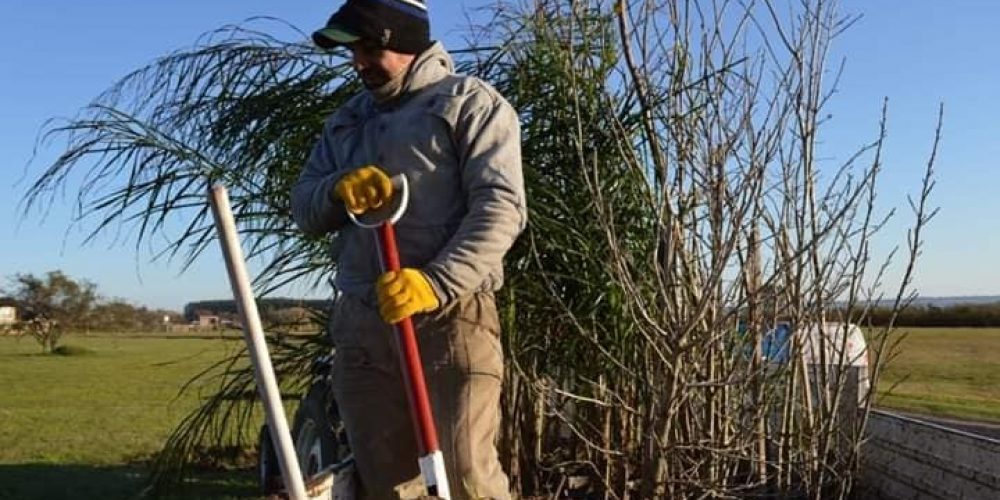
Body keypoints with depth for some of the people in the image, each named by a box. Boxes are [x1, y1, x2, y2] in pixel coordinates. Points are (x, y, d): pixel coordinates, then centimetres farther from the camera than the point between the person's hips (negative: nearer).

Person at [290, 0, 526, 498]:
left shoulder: (470, 102, 2)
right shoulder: (346, 119, 22)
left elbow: (500, 207, -10)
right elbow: (303, 207, 17)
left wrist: (437, 283, -24)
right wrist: (338, 190, -8)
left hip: (448, 318, -6)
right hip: (358, 323, 6)